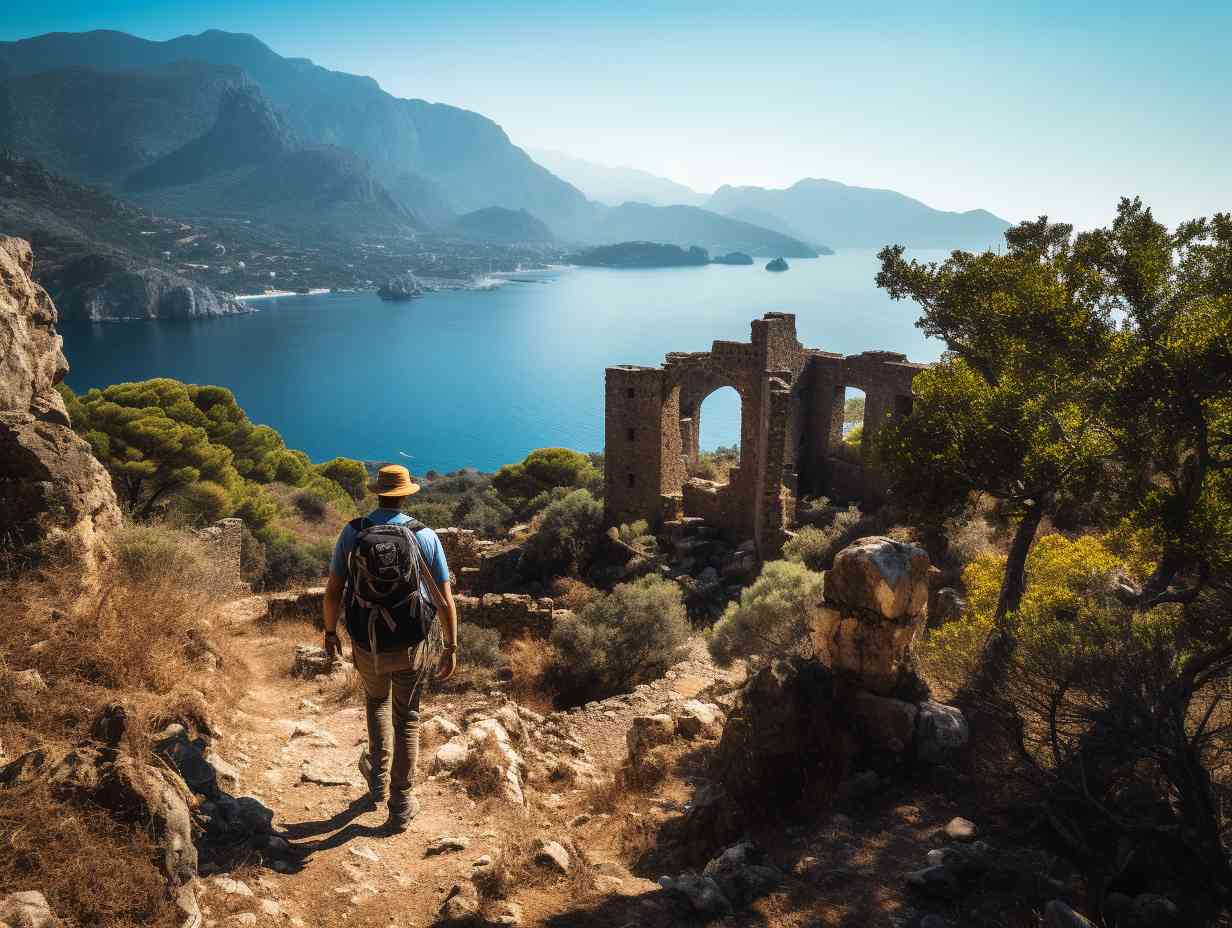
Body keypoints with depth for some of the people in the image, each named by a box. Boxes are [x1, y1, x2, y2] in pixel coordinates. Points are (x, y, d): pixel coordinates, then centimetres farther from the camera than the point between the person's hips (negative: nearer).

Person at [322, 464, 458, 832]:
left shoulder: (352, 532, -7)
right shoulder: (425, 536, -8)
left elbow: (333, 591, -4)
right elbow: (445, 600, -7)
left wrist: (330, 632, 12)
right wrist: (451, 648, 2)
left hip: (366, 645, 1)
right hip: (411, 647, -1)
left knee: (376, 701, 31)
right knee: (406, 720, 16)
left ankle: (379, 780, 32)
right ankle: (401, 806, 22)